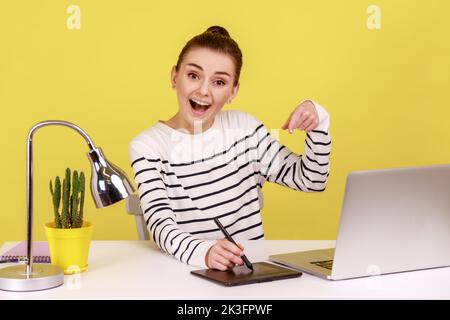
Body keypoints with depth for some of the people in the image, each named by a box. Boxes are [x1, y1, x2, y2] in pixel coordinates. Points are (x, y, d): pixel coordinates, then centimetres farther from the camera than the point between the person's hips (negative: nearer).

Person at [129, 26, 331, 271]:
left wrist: (317, 124, -7)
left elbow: (310, 180, 9)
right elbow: (161, 226, -18)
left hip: (250, 271, 3)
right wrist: (204, 252, -37)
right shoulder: (147, 147, -4)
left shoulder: (244, 128, 7)